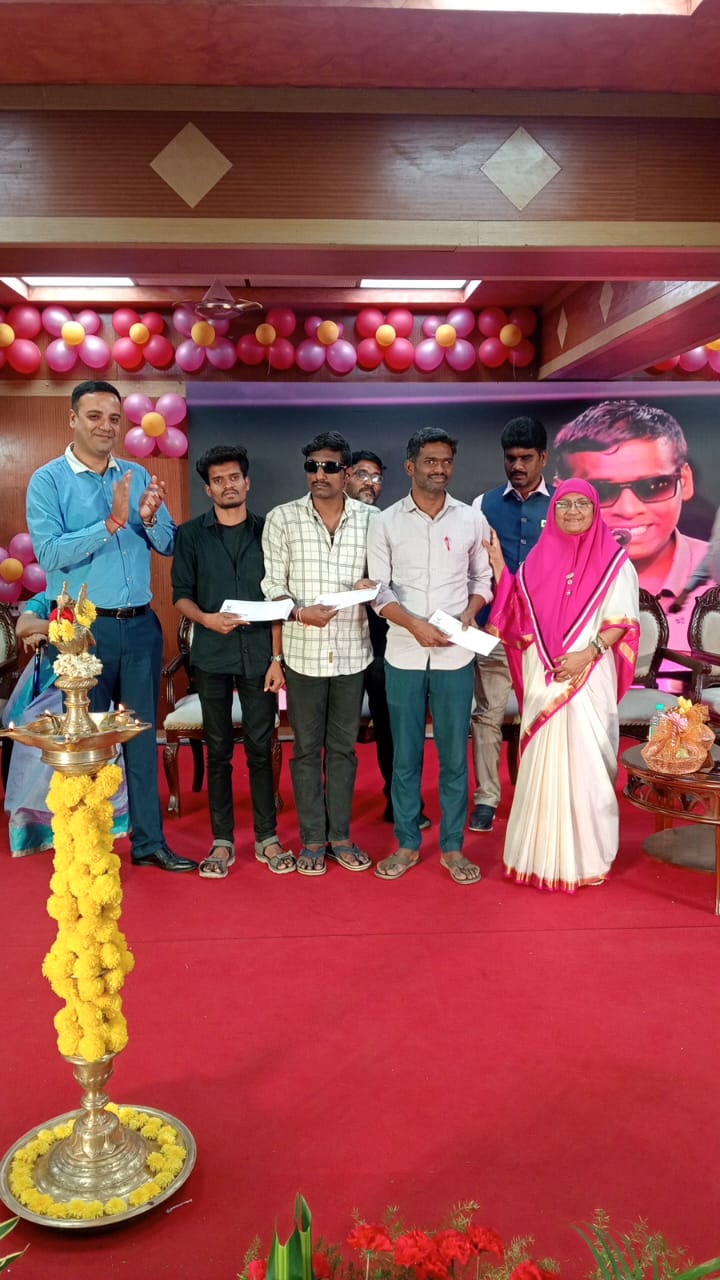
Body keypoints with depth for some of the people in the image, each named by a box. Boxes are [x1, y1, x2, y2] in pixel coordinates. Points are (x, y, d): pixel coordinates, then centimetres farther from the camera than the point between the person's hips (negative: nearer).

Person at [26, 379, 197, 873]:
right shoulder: (49, 480, -4)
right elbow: (50, 553, -16)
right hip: (84, 629, -4)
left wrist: (150, 519, -15)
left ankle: (149, 842, 23)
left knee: (143, 736, 11)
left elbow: (168, 545, 5)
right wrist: (111, 523, -24)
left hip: (141, 626, 4)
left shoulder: (138, 475, 8)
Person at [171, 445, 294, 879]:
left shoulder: (266, 531, 6)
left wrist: (277, 656, -2)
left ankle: (267, 838, 16)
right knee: (218, 750, 6)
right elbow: (181, 594, 4)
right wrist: (207, 618, -17)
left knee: (261, 747, 4)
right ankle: (223, 841, 16)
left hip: (259, 654, 0)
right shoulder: (191, 534, 5)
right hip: (212, 655, 0)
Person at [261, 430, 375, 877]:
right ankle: (312, 840, 20)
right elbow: (272, 587, -1)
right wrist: (299, 612, -19)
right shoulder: (282, 518, -1)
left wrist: (371, 587, -14)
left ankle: (340, 836, 24)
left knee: (343, 747, 11)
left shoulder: (369, 519, 1)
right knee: (307, 749, 8)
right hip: (303, 651, -1)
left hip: (352, 651, 1)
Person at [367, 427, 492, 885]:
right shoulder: (386, 522, 1)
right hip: (404, 654, 0)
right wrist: (415, 625, -15)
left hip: (456, 656, 1)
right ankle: (407, 844, 21)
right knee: (405, 755, 8)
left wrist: (469, 614, -8)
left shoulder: (472, 519, 5)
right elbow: (379, 590, -1)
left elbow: (482, 579, 11)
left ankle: (453, 847, 19)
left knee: (455, 755, 6)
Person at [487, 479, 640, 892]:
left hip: (589, 677, -3)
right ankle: (543, 853, 18)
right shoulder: (539, 558, 12)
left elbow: (622, 621, -4)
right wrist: (497, 564, 3)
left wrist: (587, 653, -18)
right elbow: (516, 612, 9)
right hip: (544, 679, 3)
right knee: (543, 761, 7)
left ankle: (586, 857, 11)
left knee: (584, 760, -2)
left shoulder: (613, 560, 2)